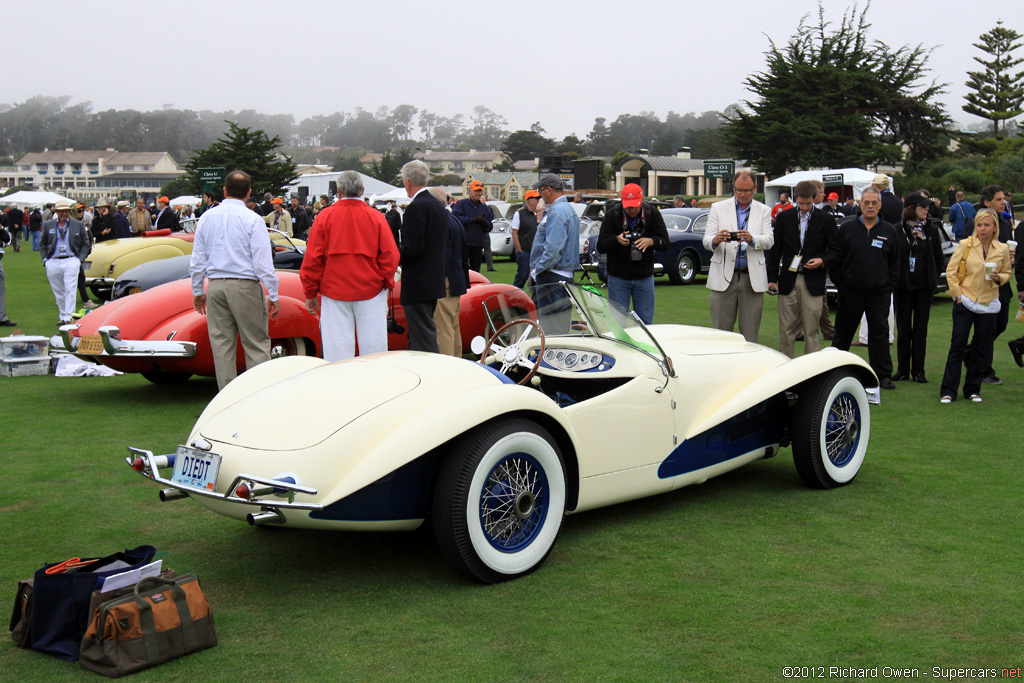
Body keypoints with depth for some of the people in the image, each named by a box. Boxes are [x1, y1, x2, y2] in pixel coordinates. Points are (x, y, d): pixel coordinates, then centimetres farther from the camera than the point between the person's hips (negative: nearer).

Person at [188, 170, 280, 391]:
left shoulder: (207, 218, 7)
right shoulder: (252, 220, -7)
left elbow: (197, 261, 11)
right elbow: (263, 263, -10)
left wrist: (197, 292, 20)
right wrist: (273, 295, -4)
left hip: (216, 287, 5)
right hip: (245, 286, -4)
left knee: (222, 344, 9)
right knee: (256, 344, 1)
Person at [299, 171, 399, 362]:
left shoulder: (325, 216, -1)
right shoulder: (376, 218, -1)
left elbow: (312, 259, 1)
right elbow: (390, 257, -2)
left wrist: (310, 293, 8)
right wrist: (387, 284, 10)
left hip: (334, 291, 0)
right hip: (371, 292, 0)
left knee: (337, 349, 2)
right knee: (374, 347, 5)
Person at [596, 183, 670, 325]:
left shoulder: (653, 213, -1)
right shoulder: (612, 215, -6)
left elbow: (665, 243, -4)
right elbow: (600, 246, -9)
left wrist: (650, 241, -25)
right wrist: (616, 240, -29)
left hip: (644, 278, 2)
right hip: (618, 277, -1)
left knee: (645, 322, 7)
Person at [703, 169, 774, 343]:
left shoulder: (763, 211, 11)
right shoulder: (718, 208, 9)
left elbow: (769, 240, -3)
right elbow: (706, 241, -1)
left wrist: (751, 239, -25)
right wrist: (716, 240, -26)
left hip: (752, 279, 1)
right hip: (724, 277, -1)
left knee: (750, 334, 3)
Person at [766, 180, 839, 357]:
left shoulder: (826, 219, 3)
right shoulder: (784, 218, 7)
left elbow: (836, 250, 7)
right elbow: (775, 250, 9)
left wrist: (822, 261, -13)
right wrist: (771, 278, 4)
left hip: (812, 282, -1)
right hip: (788, 281, 1)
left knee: (811, 332, 1)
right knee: (786, 331, 3)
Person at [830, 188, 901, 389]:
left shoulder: (889, 231, 6)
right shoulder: (847, 229, 2)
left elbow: (895, 263, 10)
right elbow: (835, 261, 4)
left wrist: (889, 288, 2)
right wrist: (840, 285, -2)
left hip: (879, 293, 1)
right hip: (850, 292, 0)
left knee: (880, 335, 1)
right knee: (842, 334, 7)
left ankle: (883, 375, 8)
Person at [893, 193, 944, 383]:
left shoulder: (931, 229, 4)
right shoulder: (898, 230, -3)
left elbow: (939, 257, 11)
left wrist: (935, 279, 5)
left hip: (925, 286, 2)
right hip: (903, 285, -1)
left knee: (921, 329, 5)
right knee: (903, 329, 5)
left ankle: (918, 371, 10)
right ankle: (903, 369, 13)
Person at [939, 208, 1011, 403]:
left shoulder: (1002, 250, 3)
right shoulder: (965, 245, -3)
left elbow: (1006, 273, 15)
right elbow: (951, 270, 0)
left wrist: (999, 278, -7)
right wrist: (957, 293, -6)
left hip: (988, 305, 2)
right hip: (965, 302, -2)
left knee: (981, 348, 7)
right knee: (957, 345, -3)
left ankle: (973, 389, 18)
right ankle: (948, 391, 1)